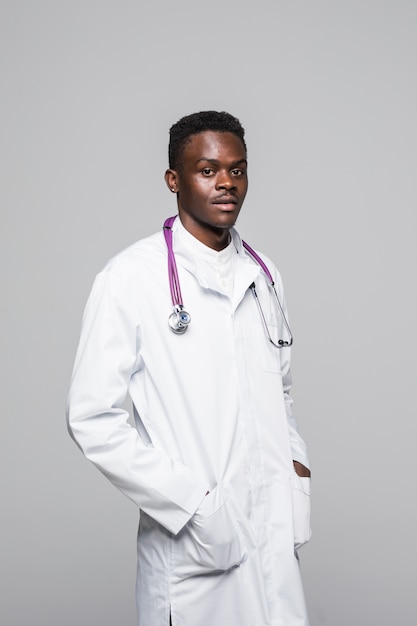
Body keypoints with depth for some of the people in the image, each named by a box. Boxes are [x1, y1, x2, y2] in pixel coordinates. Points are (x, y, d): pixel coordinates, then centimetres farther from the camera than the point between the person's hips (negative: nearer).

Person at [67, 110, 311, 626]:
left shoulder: (261, 274, 9)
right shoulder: (131, 278, -10)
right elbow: (91, 419, -11)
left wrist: (296, 465, 2)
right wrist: (192, 504, -15)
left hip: (276, 534, 5)